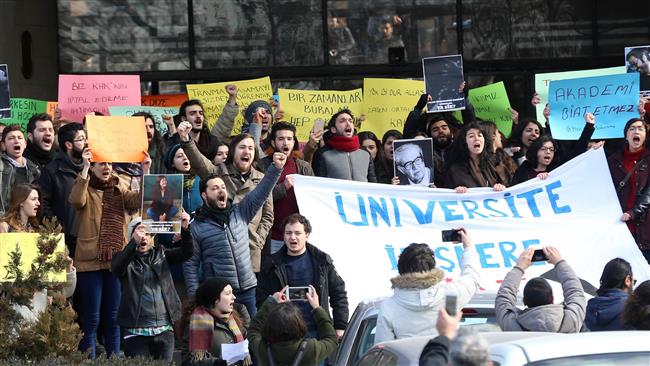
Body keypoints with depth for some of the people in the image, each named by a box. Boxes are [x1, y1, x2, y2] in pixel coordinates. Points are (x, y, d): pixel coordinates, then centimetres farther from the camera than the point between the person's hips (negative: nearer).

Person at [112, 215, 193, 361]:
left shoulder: (160, 254, 13)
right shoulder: (124, 258, 3)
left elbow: (186, 253, 2)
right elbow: (116, 268, -20)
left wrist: (185, 230, -17)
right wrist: (134, 242, -34)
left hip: (164, 330, 3)